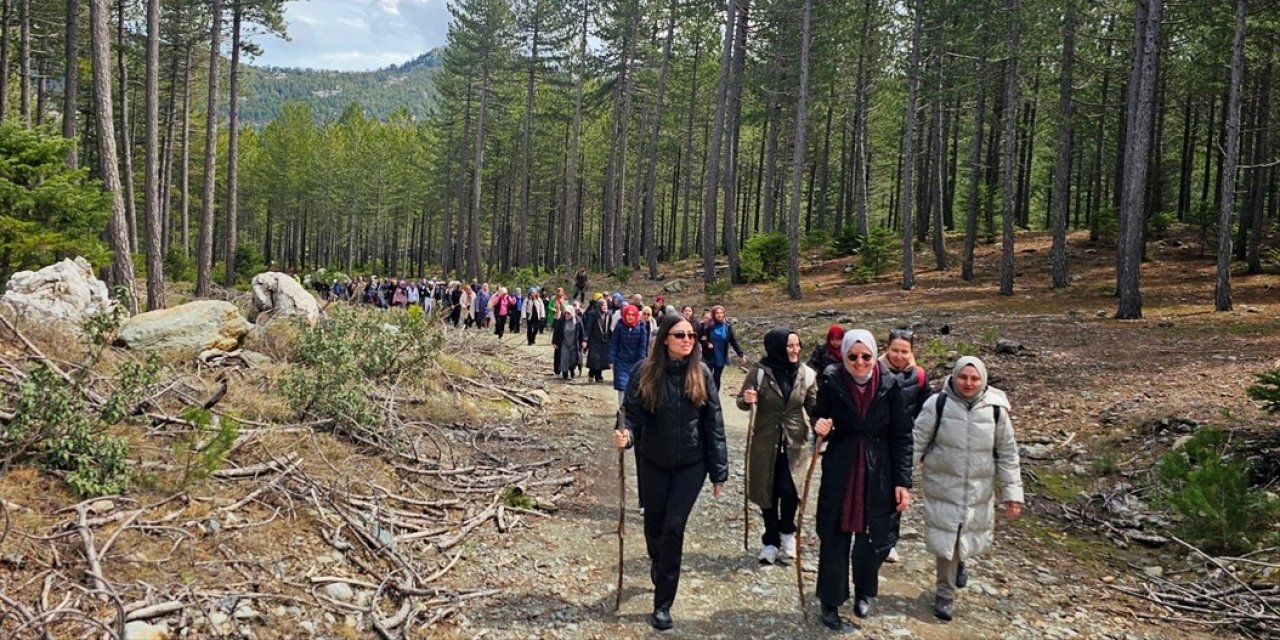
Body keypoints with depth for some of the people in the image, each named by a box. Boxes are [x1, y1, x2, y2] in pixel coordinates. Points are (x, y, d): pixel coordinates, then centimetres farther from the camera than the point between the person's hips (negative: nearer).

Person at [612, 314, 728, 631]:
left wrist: (718, 472, -4)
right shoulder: (645, 371, -10)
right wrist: (625, 435, -33)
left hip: (691, 463, -1)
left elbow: (714, 424, -4)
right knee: (654, 522, 15)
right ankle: (657, 562, 51)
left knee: (674, 527, -5)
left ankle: (663, 604, 7)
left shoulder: (701, 373, -7)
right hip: (653, 461, 1)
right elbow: (633, 414, -9)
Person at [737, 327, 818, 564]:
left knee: (788, 490, -9)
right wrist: (747, 400, -24)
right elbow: (742, 402, -1)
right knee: (768, 491, 7)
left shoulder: (806, 373, -4)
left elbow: (813, 406, 3)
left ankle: (787, 532, 20)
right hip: (765, 441, -1)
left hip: (794, 442, 1)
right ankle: (771, 541, 26)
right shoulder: (760, 371, -10)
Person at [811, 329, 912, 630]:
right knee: (834, 539, 6)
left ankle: (865, 593, 37)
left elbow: (902, 437, -4)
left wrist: (903, 482, -6)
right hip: (840, 473, 0)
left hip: (878, 475, 0)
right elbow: (819, 416, 4)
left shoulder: (889, 385, -9)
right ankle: (830, 602, 24)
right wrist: (820, 426, -21)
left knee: (872, 539, 11)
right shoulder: (831, 383, -10)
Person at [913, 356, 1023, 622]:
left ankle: (958, 560, 49)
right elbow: (917, 442, -8)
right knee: (945, 537, 1)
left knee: (973, 537, 15)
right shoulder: (938, 404, -13)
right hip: (943, 486, -2)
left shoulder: (995, 410, -7)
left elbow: (1007, 454, 0)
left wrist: (1012, 493, -1)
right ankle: (945, 592, 20)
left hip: (979, 489, 2)